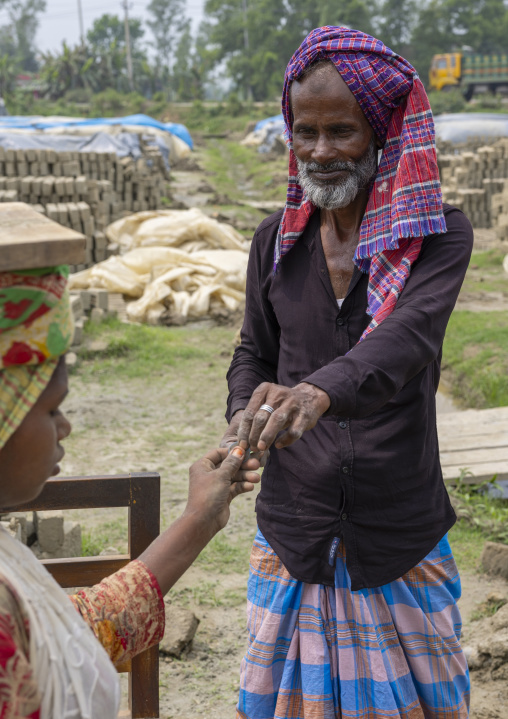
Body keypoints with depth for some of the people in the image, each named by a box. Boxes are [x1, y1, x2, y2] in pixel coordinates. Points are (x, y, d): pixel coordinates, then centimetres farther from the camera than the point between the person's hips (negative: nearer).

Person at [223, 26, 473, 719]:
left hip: (401, 533, -2)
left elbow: (407, 339, -27)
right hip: (294, 525, 3)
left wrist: (318, 391, -46)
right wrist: (245, 420, -10)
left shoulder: (438, 234, -8)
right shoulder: (277, 239, 3)